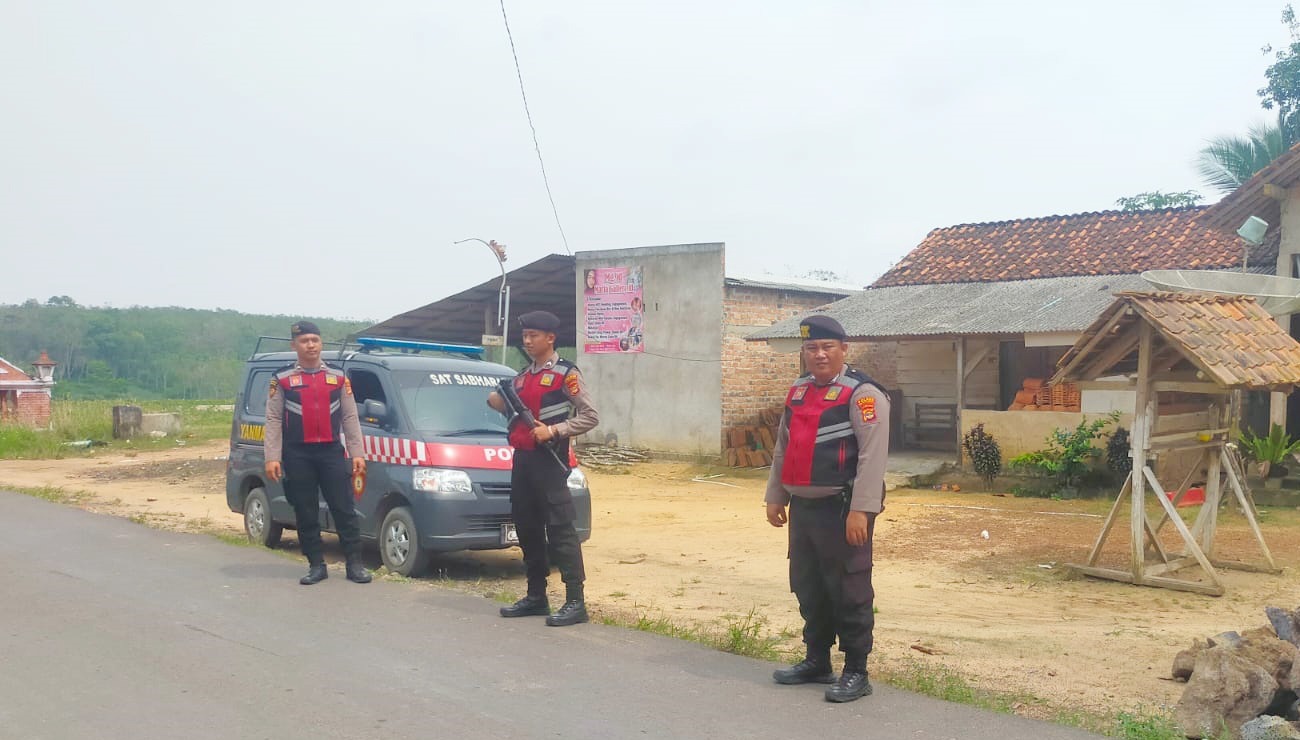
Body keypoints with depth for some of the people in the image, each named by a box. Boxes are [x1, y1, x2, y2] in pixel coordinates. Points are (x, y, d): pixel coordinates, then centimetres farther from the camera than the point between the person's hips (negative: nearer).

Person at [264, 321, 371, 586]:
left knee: (344, 510, -1)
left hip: (332, 452, 1)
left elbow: (350, 418, 7)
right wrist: (272, 458, -9)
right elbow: (273, 421, -1)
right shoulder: (282, 380, 3)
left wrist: (357, 453, 0)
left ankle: (355, 565, 4)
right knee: (306, 514, 5)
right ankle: (316, 566, 15)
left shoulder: (338, 378, 9)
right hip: (297, 455, -1)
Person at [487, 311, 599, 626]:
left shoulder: (565, 374, -7)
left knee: (560, 529, -8)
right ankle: (536, 597, 22)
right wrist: (499, 402, 3)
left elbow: (590, 417, -9)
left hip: (549, 461, -8)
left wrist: (553, 430, -20)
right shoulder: (523, 375, 16)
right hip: (522, 458, 8)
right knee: (527, 529, 12)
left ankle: (575, 601, -6)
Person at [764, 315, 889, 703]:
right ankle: (817, 662, 30)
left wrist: (861, 510, -22)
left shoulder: (862, 393, -11)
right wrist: (775, 496, 16)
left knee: (849, 593, 0)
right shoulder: (797, 391, 14)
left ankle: (856, 673, 10)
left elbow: (873, 456, -18)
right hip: (803, 508, 8)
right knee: (808, 590, 16)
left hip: (842, 510, -8)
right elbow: (783, 449, 20)